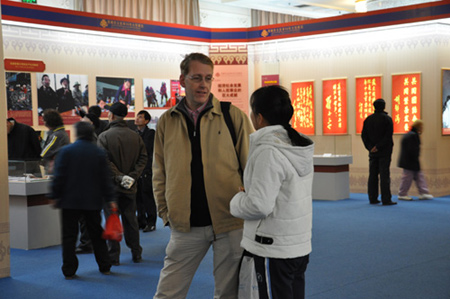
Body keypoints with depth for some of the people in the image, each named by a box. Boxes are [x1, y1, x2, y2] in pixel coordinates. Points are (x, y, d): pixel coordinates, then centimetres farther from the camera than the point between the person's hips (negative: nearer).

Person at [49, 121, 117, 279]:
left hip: (70, 201, -2)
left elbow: (59, 177, -7)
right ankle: (105, 267, 18)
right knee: (96, 234, 14)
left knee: (69, 236, 5)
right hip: (93, 201, 2)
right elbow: (105, 179, 1)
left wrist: (55, 196, 2)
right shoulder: (99, 153, -1)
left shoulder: (66, 151, -7)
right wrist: (110, 199, 6)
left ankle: (69, 271, 5)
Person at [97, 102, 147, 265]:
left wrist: (119, 176, -15)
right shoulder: (135, 136, 3)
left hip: (110, 186, -4)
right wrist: (132, 176, -7)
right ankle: (136, 254, 20)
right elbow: (143, 158, -2)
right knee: (130, 220, 14)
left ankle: (113, 256, 7)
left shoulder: (104, 136, -9)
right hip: (129, 187, 4)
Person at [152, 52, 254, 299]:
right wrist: (165, 212, 5)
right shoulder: (167, 122, 6)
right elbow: (159, 173, 12)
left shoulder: (233, 116, -1)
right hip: (186, 225, 2)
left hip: (230, 223, -2)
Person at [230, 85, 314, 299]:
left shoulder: (268, 152, -20)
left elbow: (259, 205, -24)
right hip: (300, 244, 9)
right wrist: (248, 191, 10)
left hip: (273, 250, -9)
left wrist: (236, 201, -4)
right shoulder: (300, 147, 8)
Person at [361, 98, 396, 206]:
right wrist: (378, 147, -12)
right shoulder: (387, 119, -7)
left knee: (372, 175, 9)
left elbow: (364, 135, 5)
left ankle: (372, 199, 11)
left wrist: (370, 147, 0)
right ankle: (386, 199, -5)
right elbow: (388, 136, -15)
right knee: (384, 175, -4)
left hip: (372, 152, 4)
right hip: (384, 152, -4)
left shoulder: (368, 119, 7)